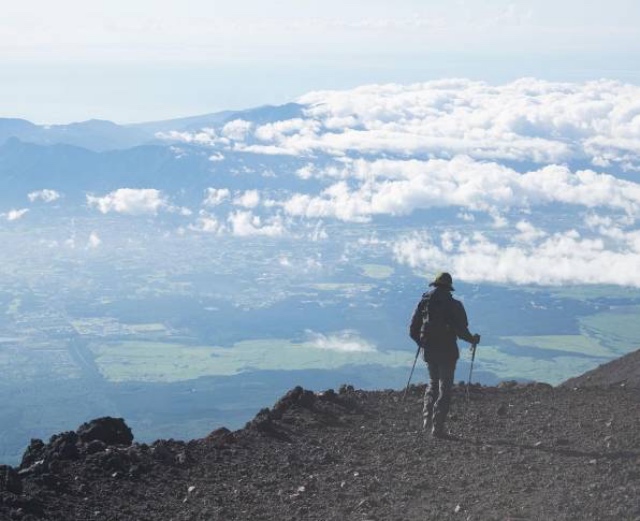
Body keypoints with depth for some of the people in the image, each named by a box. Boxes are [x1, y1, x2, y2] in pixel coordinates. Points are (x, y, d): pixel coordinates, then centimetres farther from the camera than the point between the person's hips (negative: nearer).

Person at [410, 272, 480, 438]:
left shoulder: (423, 303, 3)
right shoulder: (453, 305, -8)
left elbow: (413, 330, 5)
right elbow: (461, 330, -13)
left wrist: (422, 342, 25)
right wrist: (473, 340, 7)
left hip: (428, 350, 4)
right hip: (447, 351, -4)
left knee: (433, 383, 23)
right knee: (444, 388, 3)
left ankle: (427, 419, 13)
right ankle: (437, 427, -3)